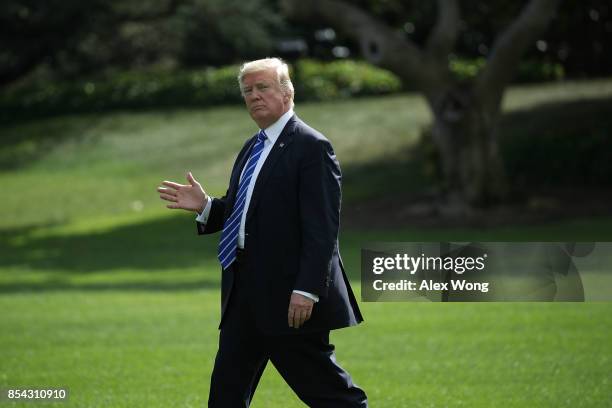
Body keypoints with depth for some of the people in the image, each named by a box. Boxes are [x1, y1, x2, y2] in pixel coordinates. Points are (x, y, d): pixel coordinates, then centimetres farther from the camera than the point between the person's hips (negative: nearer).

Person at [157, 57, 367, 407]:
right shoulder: (252, 149, 17)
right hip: (246, 292, 9)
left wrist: (306, 290, -24)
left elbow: (322, 226, -18)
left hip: (288, 292, -9)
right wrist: (205, 206, 2)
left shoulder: (311, 147, -11)